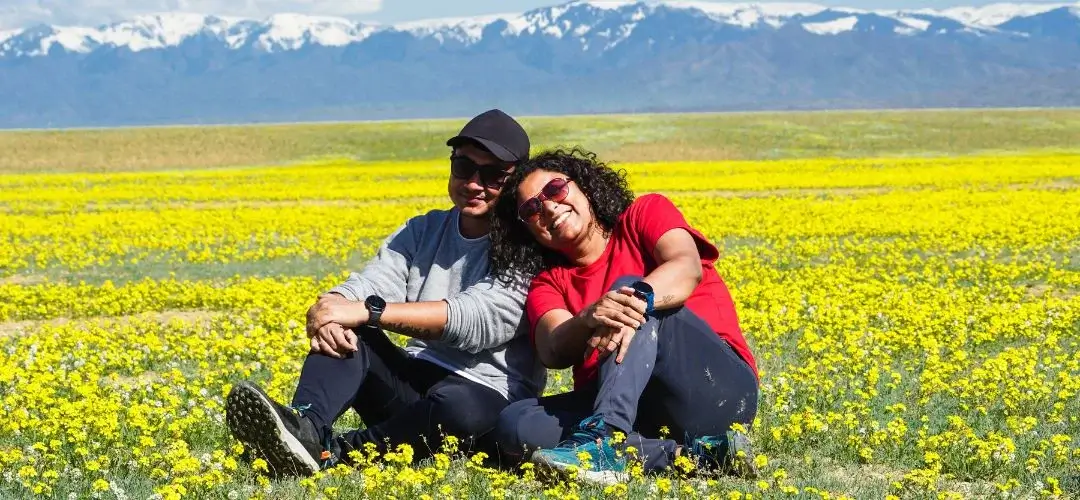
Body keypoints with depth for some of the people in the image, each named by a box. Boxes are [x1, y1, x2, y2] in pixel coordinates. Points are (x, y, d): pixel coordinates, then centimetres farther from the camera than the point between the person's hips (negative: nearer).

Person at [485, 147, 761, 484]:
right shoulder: (547, 285, 14)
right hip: (634, 407, 3)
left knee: (627, 289, -23)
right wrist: (587, 319, -31)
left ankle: (605, 440, -44)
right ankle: (690, 453, -27)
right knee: (513, 424, -20)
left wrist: (639, 299, -34)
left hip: (720, 385, -3)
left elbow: (687, 268, -13)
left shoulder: (646, 214, 9)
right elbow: (552, 352, -8)